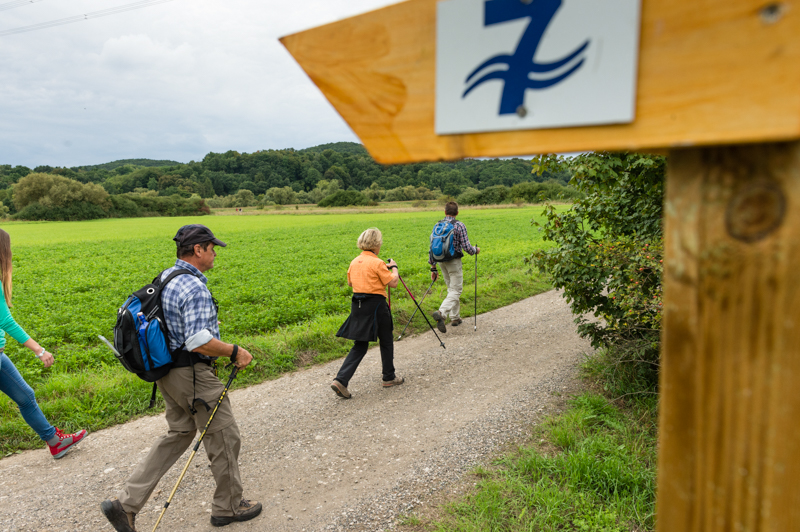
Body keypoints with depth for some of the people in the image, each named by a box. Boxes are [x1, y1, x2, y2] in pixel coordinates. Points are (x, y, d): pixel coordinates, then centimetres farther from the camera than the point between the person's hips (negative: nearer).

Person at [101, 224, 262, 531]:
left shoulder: (165, 277, 7)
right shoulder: (194, 288, -25)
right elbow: (199, 341, -32)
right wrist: (235, 352, -18)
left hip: (168, 372, 10)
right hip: (194, 375, -10)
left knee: (178, 434, 22)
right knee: (224, 439, 8)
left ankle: (126, 503, 20)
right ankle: (228, 507, 26)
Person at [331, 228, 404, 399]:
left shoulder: (354, 262, 7)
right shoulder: (377, 263, -13)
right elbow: (392, 283, -10)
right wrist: (394, 268, 7)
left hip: (357, 305, 6)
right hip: (375, 305, -6)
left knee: (360, 345, 10)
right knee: (386, 341, 14)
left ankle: (341, 380, -3)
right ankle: (389, 377, 27)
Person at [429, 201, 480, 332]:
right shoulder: (459, 226, -12)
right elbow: (466, 247, -14)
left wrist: (433, 267, 11)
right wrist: (476, 250, 8)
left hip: (442, 262, 6)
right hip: (454, 262, -6)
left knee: (451, 289, 18)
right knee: (456, 290, -2)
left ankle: (455, 318, 23)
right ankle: (441, 313, -24)